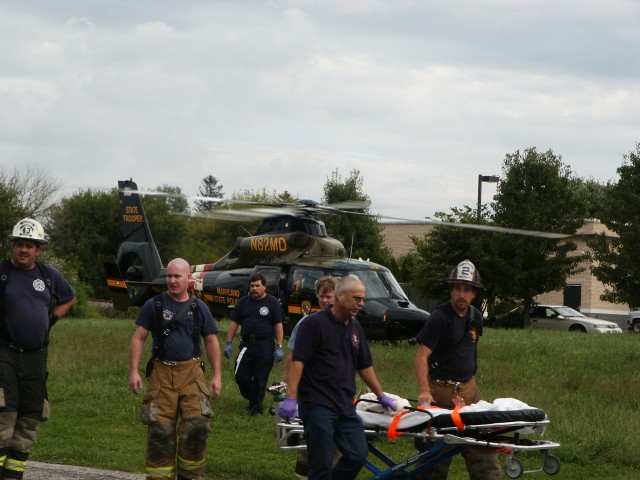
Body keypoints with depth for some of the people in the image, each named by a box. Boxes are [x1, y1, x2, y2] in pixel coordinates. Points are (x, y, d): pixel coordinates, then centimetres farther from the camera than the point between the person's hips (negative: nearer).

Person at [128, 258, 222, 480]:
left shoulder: (199, 308, 9)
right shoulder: (153, 305, 4)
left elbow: (211, 341, 12)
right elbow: (138, 338, 3)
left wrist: (216, 375, 7)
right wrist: (133, 371, -5)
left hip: (191, 373, 1)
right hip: (162, 373, -1)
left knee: (197, 425, -11)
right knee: (159, 430, -1)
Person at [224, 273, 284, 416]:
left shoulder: (272, 302, 1)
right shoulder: (244, 302, 11)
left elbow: (278, 326, -1)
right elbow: (234, 323, 13)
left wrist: (279, 347, -7)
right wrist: (229, 343, 7)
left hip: (265, 345, -3)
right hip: (246, 344, 3)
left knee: (260, 379, 0)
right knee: (241, 376, -2)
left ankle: (256, 405, 13)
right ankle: (253, 399, 21)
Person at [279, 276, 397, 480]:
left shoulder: (355, 327, 14)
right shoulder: (315, 323, -8)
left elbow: (364, 365, 22)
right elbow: (298, 361, -14)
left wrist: (381, 396, 22)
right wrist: (291, 397, -21)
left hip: (345, 406, 7)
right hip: (318, 405, -7)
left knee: (358, 454, 2)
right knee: (322, 463, -5)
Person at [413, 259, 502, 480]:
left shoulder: (475, 317, 8)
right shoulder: (440, 317, -13)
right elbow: (422, 356, -19)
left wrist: (468, 381, 16)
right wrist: (424, 391, -30)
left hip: (469, 388, 6)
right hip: (441, 390, -6)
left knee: (483, 449, 4)